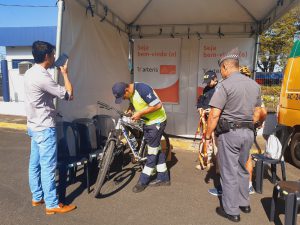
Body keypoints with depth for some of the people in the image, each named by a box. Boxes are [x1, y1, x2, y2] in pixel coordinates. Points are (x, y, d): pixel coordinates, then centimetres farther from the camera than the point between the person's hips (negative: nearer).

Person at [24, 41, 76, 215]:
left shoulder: (30, 73, 9)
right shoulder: (42, 77, -22)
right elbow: (69, 94, -17)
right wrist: (65, 73, -7)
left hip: (35, 126, 10)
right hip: (45, 128, -10)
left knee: (35, 164, 17)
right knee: (48, 167, -1)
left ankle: (37, 197, 31)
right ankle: (52, 205, 11)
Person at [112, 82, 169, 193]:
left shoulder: (143, 89, -27)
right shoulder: (131, 92, -2)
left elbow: (158, 105, -28)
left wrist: (139, 113, -25)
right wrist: (129, 110, -5)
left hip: (157, 121, -9)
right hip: (147, 122, 9)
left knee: (153, 151, 0)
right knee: (157, 149, 14)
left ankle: (143, 181, 9)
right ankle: (163, 178, 25)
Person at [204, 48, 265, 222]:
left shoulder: (225, 85, -15)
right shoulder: (254, 85, 9)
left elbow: (214, 115, -19)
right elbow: (257, 112, 15)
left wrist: (208, 136, -9)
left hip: (229, 133, -7)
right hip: (248, 133, 7)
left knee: (229, 172, 5)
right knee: (242, 169, 22)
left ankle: (231, 211, 18)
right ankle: (244, 203, 37)